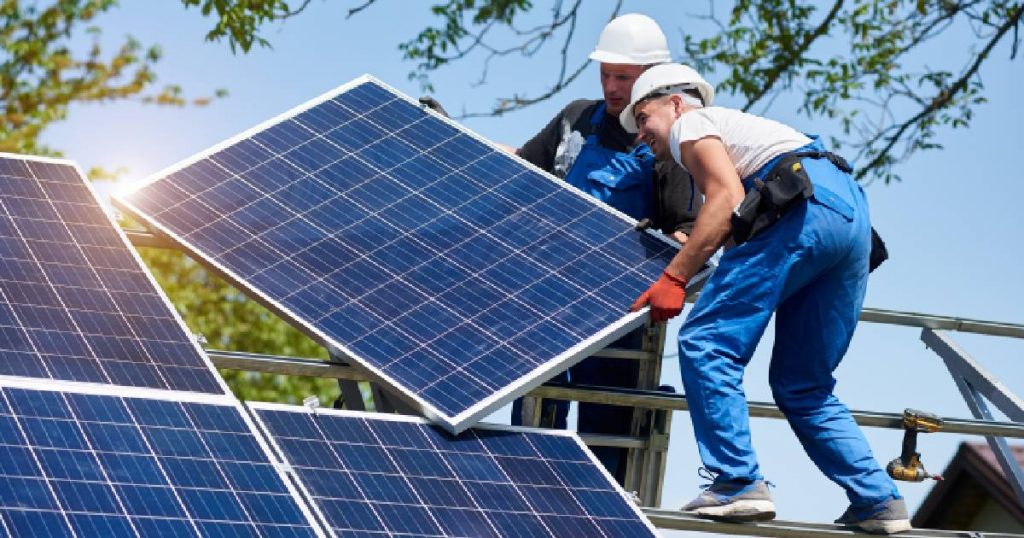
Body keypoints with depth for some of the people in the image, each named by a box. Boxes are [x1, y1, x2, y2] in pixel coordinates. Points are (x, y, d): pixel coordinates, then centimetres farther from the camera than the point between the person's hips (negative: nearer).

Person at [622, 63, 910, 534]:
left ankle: (738, 483, -17)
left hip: (804, 207, -9)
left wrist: (675, 277, -8)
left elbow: (727, 195, -5)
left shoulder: (690, 123, 12)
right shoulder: (737, 126, 38)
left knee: (704, 344, -8)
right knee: (803, 386, 14)